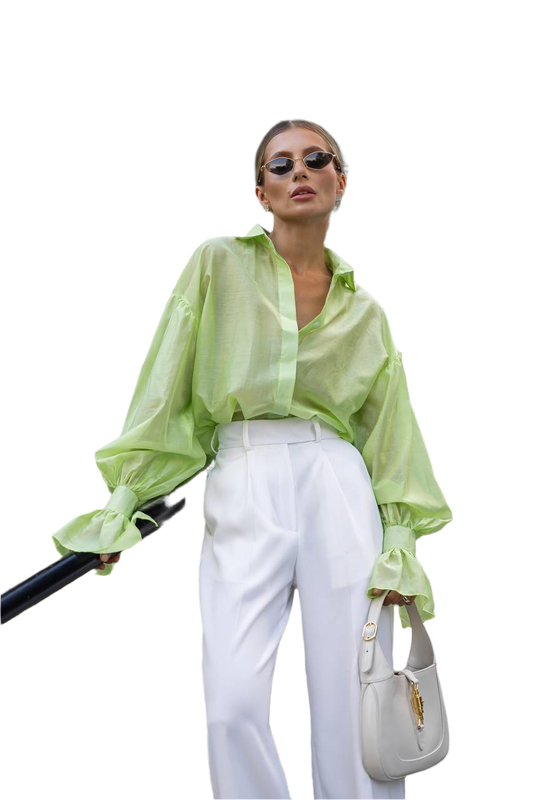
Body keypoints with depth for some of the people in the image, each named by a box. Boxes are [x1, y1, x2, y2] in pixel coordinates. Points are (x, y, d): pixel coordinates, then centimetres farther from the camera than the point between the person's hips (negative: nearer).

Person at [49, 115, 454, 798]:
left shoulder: (365, 310, 16)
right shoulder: (218, 263, 10)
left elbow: (389, 434, 15)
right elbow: (164, 386, 6)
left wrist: (400, 543, 3)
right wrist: (122, 500, -1)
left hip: (338, 486, 2)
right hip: (240, 486, -2)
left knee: (355, 705, -5)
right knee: (234, 705, -15)